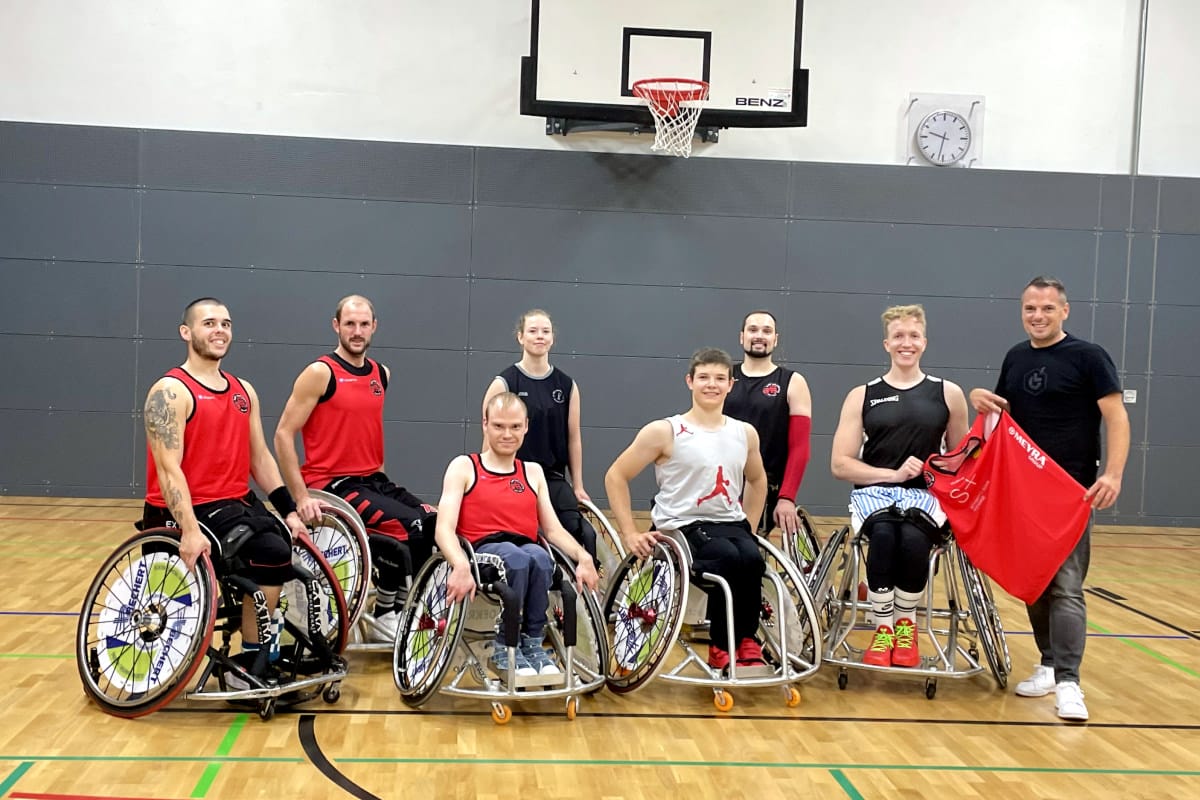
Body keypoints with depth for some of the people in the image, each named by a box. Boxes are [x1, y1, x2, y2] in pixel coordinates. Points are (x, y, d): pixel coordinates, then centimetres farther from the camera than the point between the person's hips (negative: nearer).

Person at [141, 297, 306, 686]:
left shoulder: (243, 391, 13)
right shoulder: (171, 391, -10)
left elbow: (259, 457, 14)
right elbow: (169, 468, -20)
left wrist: (289, 509, 4)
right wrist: (189, 530, -31)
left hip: (238, 503, 7)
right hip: (185, 511, -7)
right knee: (272, 552, -25)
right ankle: (251, 664, -11)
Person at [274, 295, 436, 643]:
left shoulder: (381, 374, 11)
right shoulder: (320, 373, -9)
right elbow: (283, 434, -11)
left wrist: (379, 473, 17)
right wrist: (301, 496, -18)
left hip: (373, 480, 7)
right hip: (333, 484, -7)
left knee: (436, 524, -8)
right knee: (412, 529, -22)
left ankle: (400, 606, 9)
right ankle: (383, 617, -2)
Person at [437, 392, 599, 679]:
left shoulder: (533, 472, 21)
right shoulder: (463, 467, 8)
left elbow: (553, 529, 12)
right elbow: (445, 528, -6)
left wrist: (583, 557, -10)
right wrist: (461, 566, -28)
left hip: (527, 550, 3)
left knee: (539, 557, -35)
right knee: (517, 559, -37)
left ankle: (532, 644, -19)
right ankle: (504, 650, -20)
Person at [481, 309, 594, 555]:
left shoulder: (567, 385, 9)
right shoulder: (503, 384, -1)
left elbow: (573, 438, 12)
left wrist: (578, 486, 11)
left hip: (554, 480, 3)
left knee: (584, 534, -17)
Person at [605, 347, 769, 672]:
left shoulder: (745, 433, 11)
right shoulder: (665, 432, -4)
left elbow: (757, 480, 30)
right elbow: (615, 476, -1)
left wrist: (750, 528, 19)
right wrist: (629, 534, -7)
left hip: (732, 524, 4)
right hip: (684, 527, -4)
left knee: (752, 558, -31)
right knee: (731, 558, -34)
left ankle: (746, 641, -9)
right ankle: (722, 648, -14)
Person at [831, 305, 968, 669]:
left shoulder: (948, 394, 9)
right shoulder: (862, 396, 7)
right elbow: (840, 464, 2)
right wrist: (893, 475, -11)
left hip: (926, 495, 0)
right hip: (874, 492, 0)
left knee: (913, 538, -34)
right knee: (884, 535, -35)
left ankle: (906, 624, -8)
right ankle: (882, 629, -17)